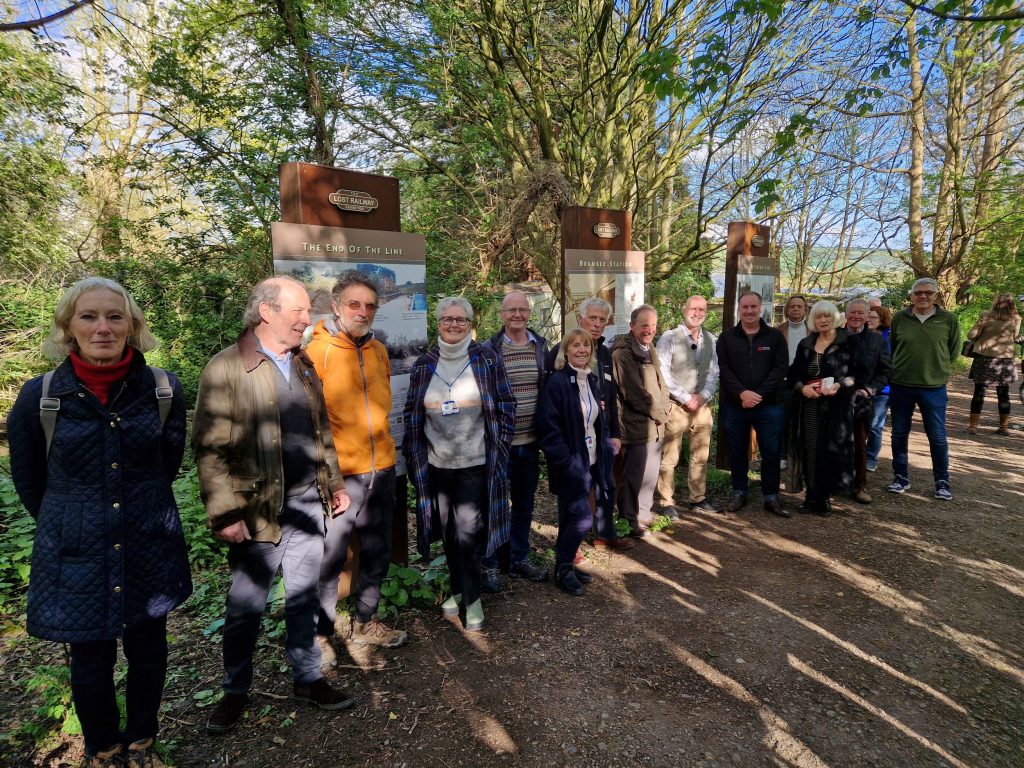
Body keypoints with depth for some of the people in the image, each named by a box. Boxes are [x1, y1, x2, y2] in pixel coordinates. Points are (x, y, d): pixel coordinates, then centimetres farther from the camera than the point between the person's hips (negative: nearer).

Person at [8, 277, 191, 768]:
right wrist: (72, 523, 11)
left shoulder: (164, 390, -9)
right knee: (91, 661, 16)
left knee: (148, 650, 17)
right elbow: (28, 481, 4)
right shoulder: (39, 397, -11)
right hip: (76, 555, -1)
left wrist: (139, 510, 12)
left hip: (149, 550, 1)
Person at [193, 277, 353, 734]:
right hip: (259, 510, -5)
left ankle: (307, 679, 34)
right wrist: (224, 513, -15)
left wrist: (335, 483, 14)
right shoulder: (226, 367, -10)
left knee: (304, 599, 17)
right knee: (246, 608, 10)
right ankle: (236, 692, 32)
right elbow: (208, 447, -12)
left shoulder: (304, 366, 11)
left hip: (309, 505, 6)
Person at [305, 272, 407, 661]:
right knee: (329, 559, 4)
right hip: (340, 476, -6)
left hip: (382, 471, 6)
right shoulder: (318, 351, -9)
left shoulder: (379, 351, 8)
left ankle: (365, 624, 35)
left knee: (377, 554, 16)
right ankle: (320, 634, 25)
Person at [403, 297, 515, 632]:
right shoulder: (424, 365, 4)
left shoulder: (486, 359, -4)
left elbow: (505, 407, -2)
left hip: (476, 464, -3)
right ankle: (460, 590, 36)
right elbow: (412, 415, 9)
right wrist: (413, 456, 6)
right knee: (448, 533, 15)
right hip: (437, 464, 4)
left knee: (466, 533, -5)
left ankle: (471, 597, 18)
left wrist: (498, 448, -4)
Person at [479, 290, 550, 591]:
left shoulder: (541, 347, 4)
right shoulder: (489, 349, -8)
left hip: (530, 441, 4)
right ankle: (489, 565, 25)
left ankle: (519, 559, 34)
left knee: (524, 504, 17)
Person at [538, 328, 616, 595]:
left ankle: (567, 564, 31)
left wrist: (607, 450, 9)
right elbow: (549, 428, -17)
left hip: (592, 462, 7)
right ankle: (563, 570, 14)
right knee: (582, 519, -6)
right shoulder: (557, 382, -14)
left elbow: (603, 420, 17)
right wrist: (565, 462, -19)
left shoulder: (593, 380, 9)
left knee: (571, 518, 15)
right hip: (570, 465, -7)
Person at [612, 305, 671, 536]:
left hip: (655, 426, 9)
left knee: (650, 473, 18)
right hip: (636, 426, -9)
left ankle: (644, 513, 33)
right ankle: (629, 521, 15)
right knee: (632, 476, 1)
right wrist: (659, 414, -9)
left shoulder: (651, 350, 14)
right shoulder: (623, 354, -16)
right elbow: (636, 393, -20)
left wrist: (663, 412, 3)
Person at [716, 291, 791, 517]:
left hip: (768, 405, 0)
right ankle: (739, 494, 22)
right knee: (737, 451, 9)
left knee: (771, 452, 4)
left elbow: (780, 369, -4)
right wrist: (742, 393, -17)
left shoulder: (775, 336, 4)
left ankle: (771, 497, 17)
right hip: (733, 405, 1)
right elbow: (723, 369, -4)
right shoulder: (727, 337, 4)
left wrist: (759, 395, -15)